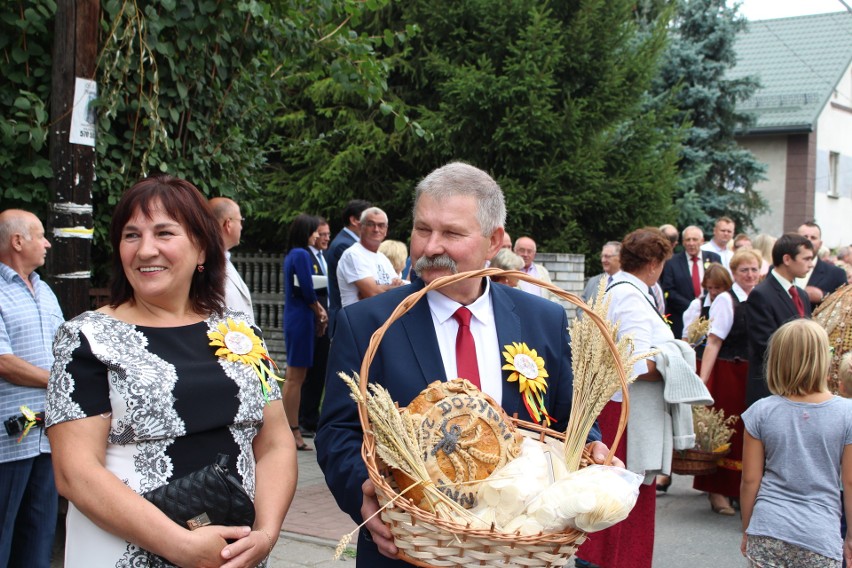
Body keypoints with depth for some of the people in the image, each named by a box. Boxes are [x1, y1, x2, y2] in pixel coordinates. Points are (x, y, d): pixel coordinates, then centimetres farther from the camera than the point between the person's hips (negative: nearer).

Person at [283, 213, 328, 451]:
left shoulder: (292, 255, 15)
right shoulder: (302, 254, -14)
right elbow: (307, 290, -17)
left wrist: (319, 310, 5)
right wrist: (320, 312, -1)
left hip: (294, 318, 10)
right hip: (301, 318, -10)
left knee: (294, 377, 13)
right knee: (296, 377, -6)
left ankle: (289, 430, 19)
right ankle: (293, 432, -1)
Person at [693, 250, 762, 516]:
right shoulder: (726, 300, -8)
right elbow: (713, 343, -13)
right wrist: (702, 381, -19)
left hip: (755, 375, 6)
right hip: (729, 374, -6)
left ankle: (740, 489, 22)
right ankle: (718, 491, 11)